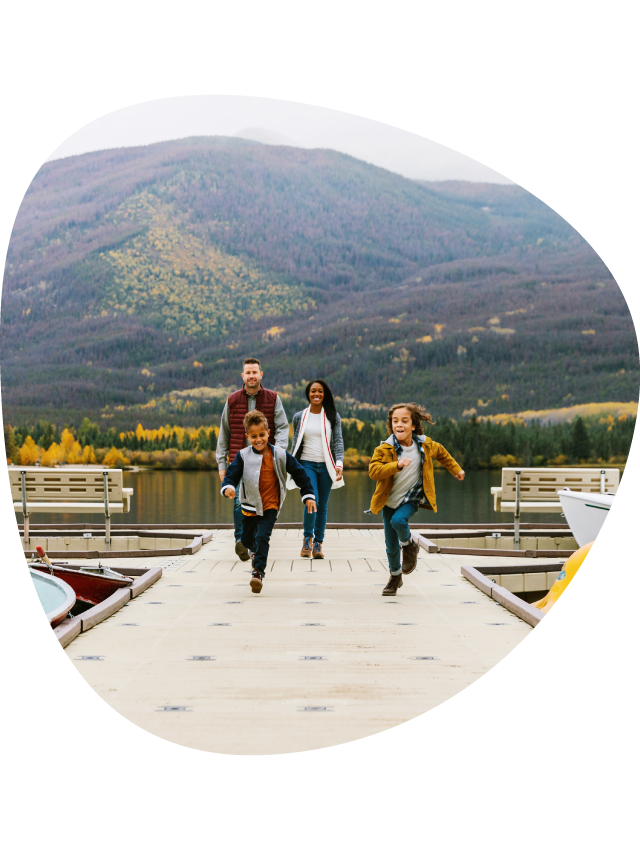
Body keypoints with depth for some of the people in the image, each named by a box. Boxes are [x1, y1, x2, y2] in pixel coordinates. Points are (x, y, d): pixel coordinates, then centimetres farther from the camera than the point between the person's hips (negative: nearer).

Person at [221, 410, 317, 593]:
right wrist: (228, 487, -34)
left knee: (262, 537, -19)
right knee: (246, 539, 16)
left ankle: (258, 571, -12)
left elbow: (299, 473, 3)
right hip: (250, 505, 2)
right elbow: (232, 473, -11)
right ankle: (256, 552, 50)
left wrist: (308, 495, 1)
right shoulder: (243, 456, -6)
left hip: (270, 506, -2)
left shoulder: (280, 455, -4)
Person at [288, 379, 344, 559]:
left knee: (323, 506, 3)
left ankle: (318, 544, 14)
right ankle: (307, 538, 1)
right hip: (307, 464, -1)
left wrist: (339, 463, -11)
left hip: (326, 466, 1)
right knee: (312, 501, -19)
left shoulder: (333, 416, 7)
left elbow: (338, 442, 3)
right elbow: (295, 443, 13)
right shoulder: (299, 417, 8)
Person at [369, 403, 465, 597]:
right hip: (389, 501, 0)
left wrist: (456, 469, 23)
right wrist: (397, 465, -41)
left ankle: (409, 546, 1)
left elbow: (442, 453, 15)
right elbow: (373, 470, -29)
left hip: (412, 499, 0)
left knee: (398, 520, -31)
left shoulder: (425, 445, -7)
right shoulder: (385, 449, -15)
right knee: (391, 546, 4)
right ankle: (395, 577, 30)